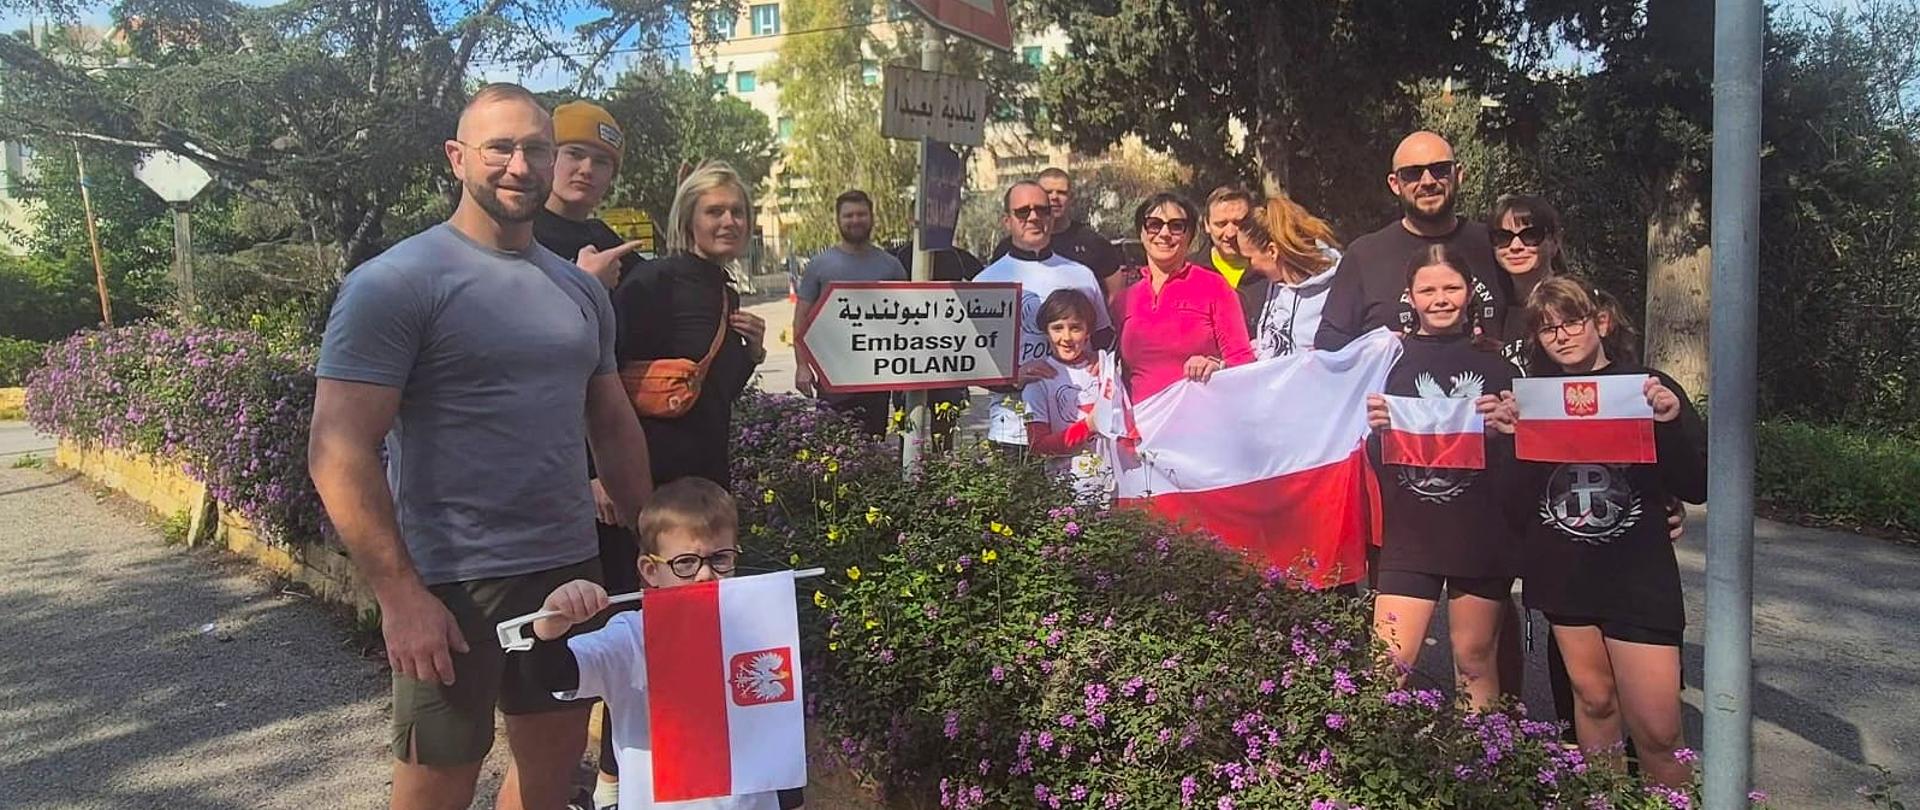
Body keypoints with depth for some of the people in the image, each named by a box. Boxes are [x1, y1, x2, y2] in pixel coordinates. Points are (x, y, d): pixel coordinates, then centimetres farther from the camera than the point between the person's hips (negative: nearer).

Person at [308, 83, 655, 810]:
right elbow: (339, 452, -14)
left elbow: (613, 425, 18)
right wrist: (400, 595, -19)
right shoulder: (396, 282, -10)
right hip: (450, 585, -6)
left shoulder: (580, 288, 10)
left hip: (571, 568, 6)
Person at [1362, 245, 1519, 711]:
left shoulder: (1494, 362, 7)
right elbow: (1370, 457, 6)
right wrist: (1374, 427, -15)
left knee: (1475, 658, 9)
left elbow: (1521, 455, 10)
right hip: (1408, 531, -1)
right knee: (1388, 665, -6)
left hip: (1482, 533, 1)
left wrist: (1504, 428, -10)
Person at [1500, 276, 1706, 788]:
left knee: (1656, 728, -4)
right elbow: (1514, 499, 0)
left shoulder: (1650, 388, -3)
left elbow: (1697, 489, -6)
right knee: (1593, 699, 16)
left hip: (1638, 571, -2)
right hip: (1562, 569, 3)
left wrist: (1672, 423, -21)